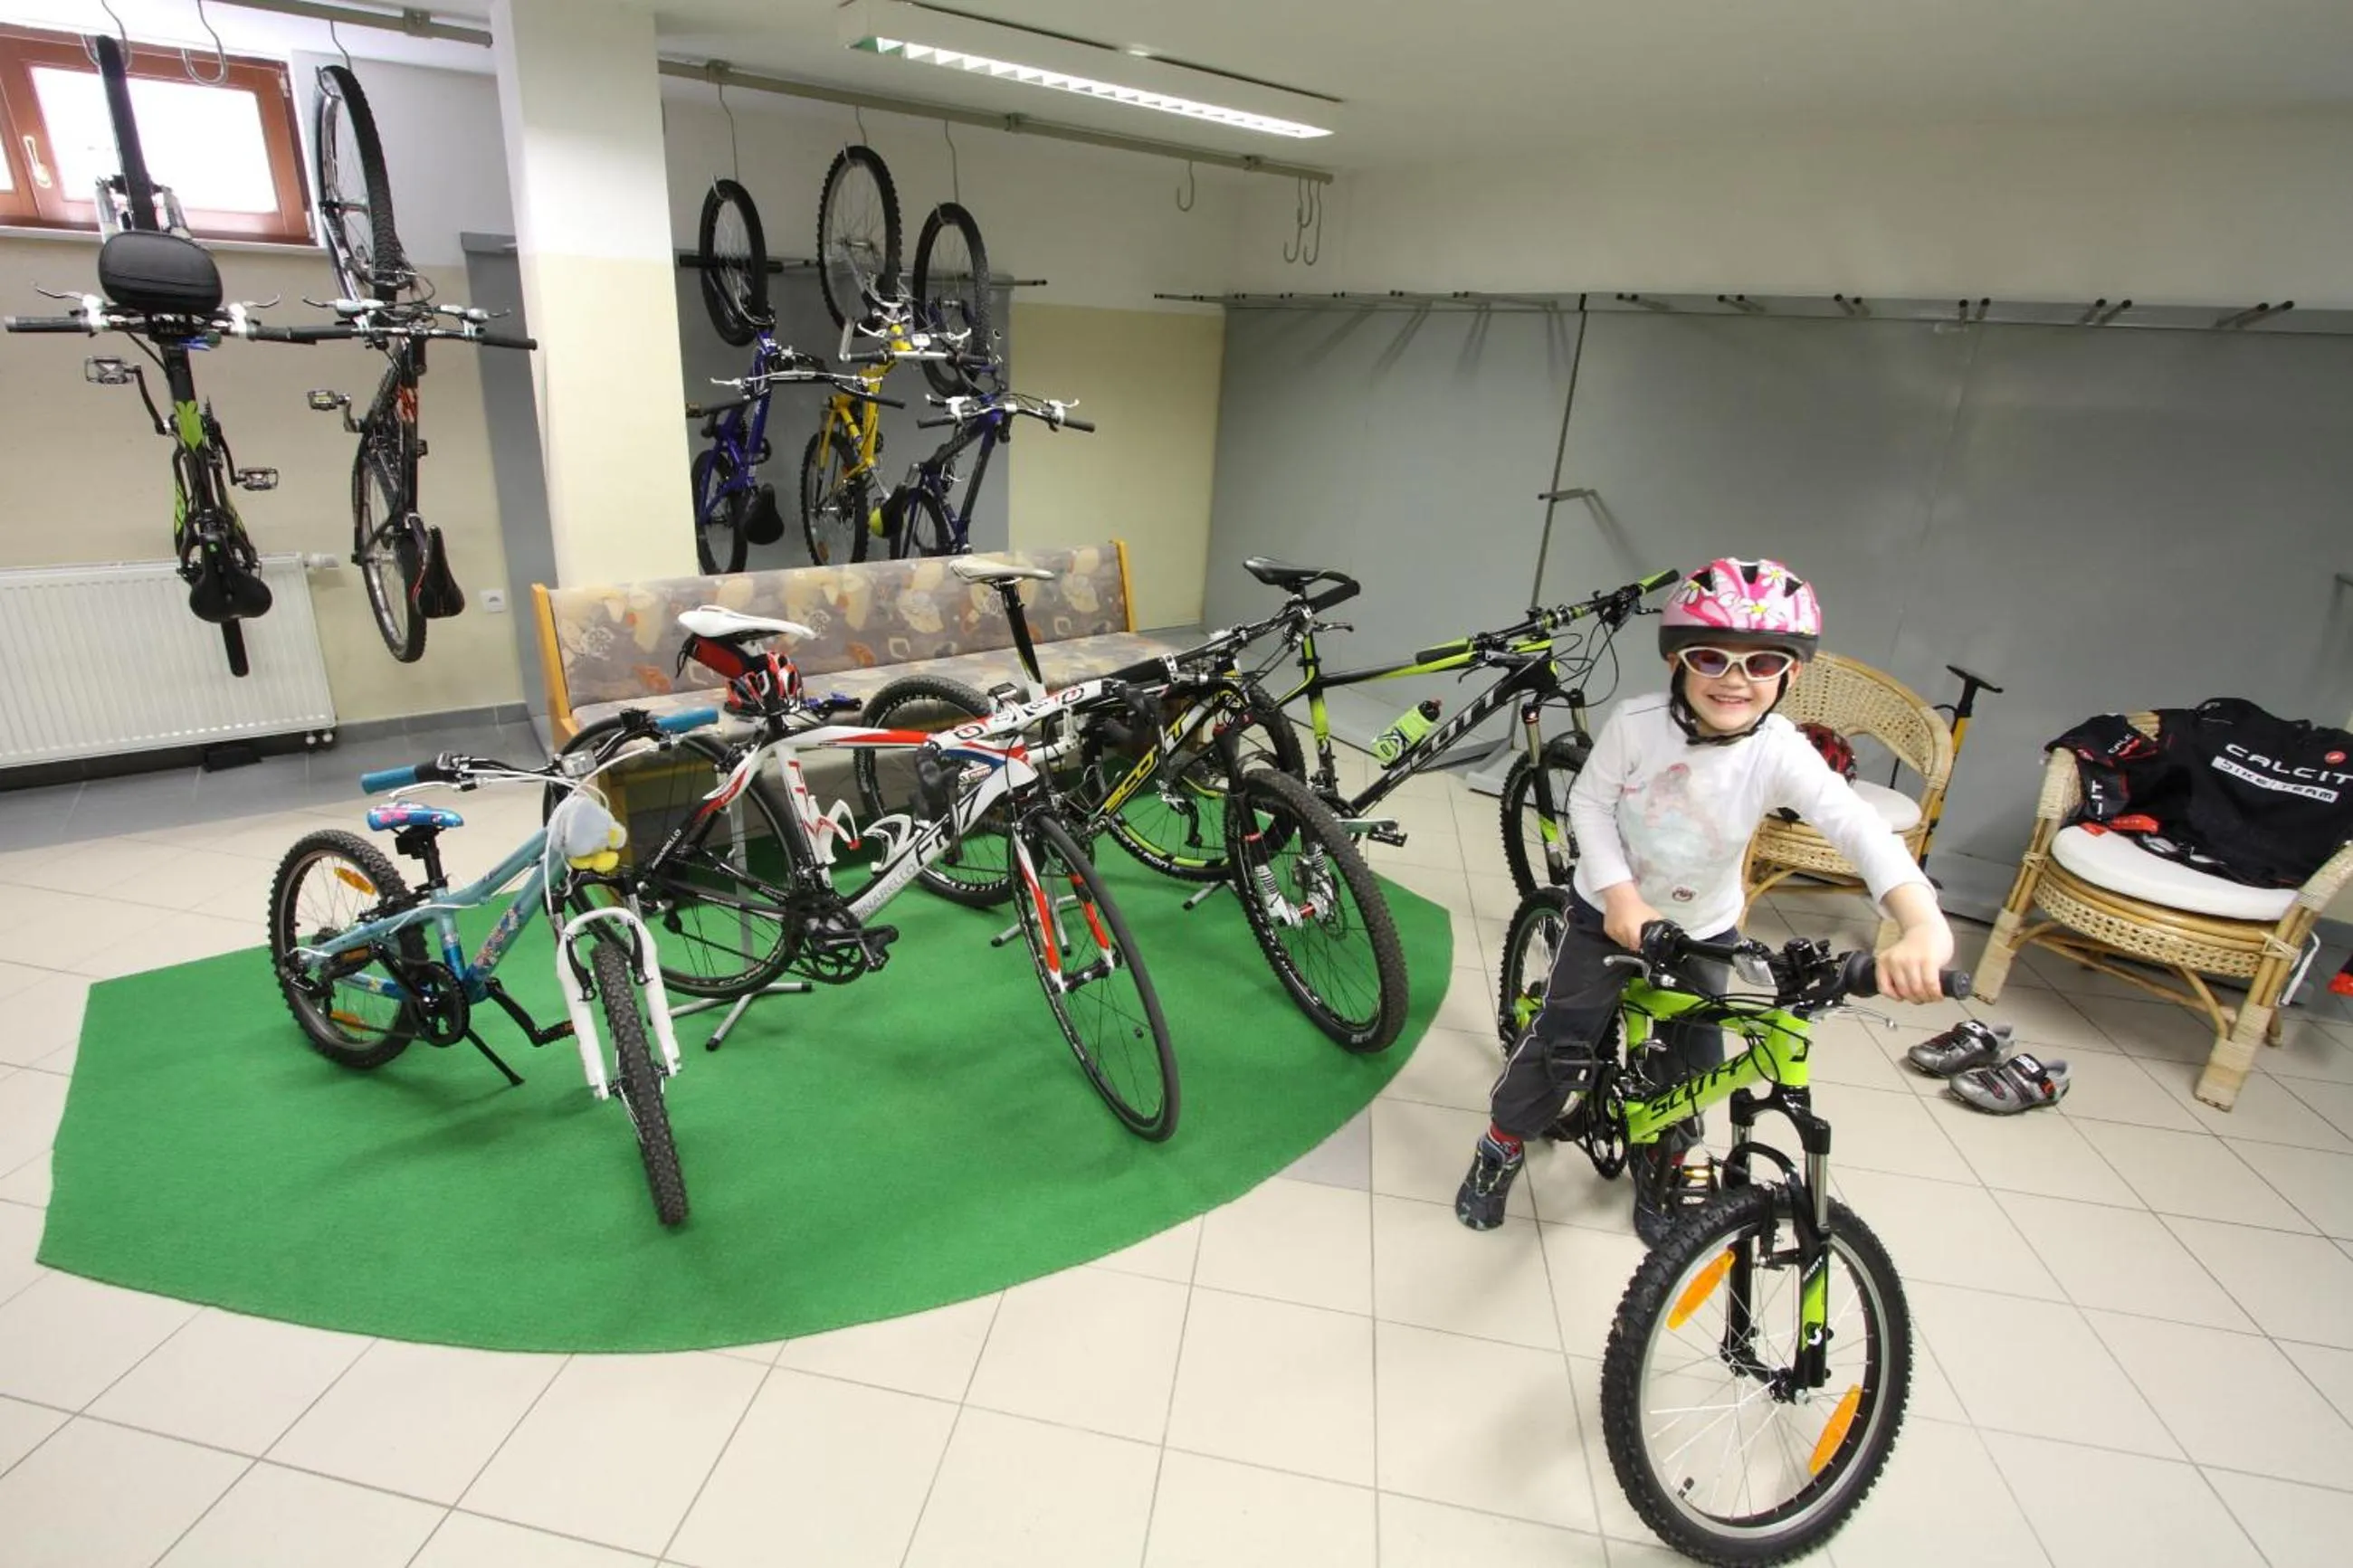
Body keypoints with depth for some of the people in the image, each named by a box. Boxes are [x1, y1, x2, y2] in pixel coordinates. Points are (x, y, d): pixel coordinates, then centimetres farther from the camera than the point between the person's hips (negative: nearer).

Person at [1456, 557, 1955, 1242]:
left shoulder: (1781, 754, -25)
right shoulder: (1637, 722, -25)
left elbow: (1860, 828, -37)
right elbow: (1589, 803, -14)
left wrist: (1924, 927, -53)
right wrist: (1620, 895, -25)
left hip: (1703, 930, 2)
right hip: (1611, 913, -1)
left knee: (1695, 1065, 13)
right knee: (1561, 1043, 4)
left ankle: (1663, 1163, 42)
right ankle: (1503, 1143, 28)